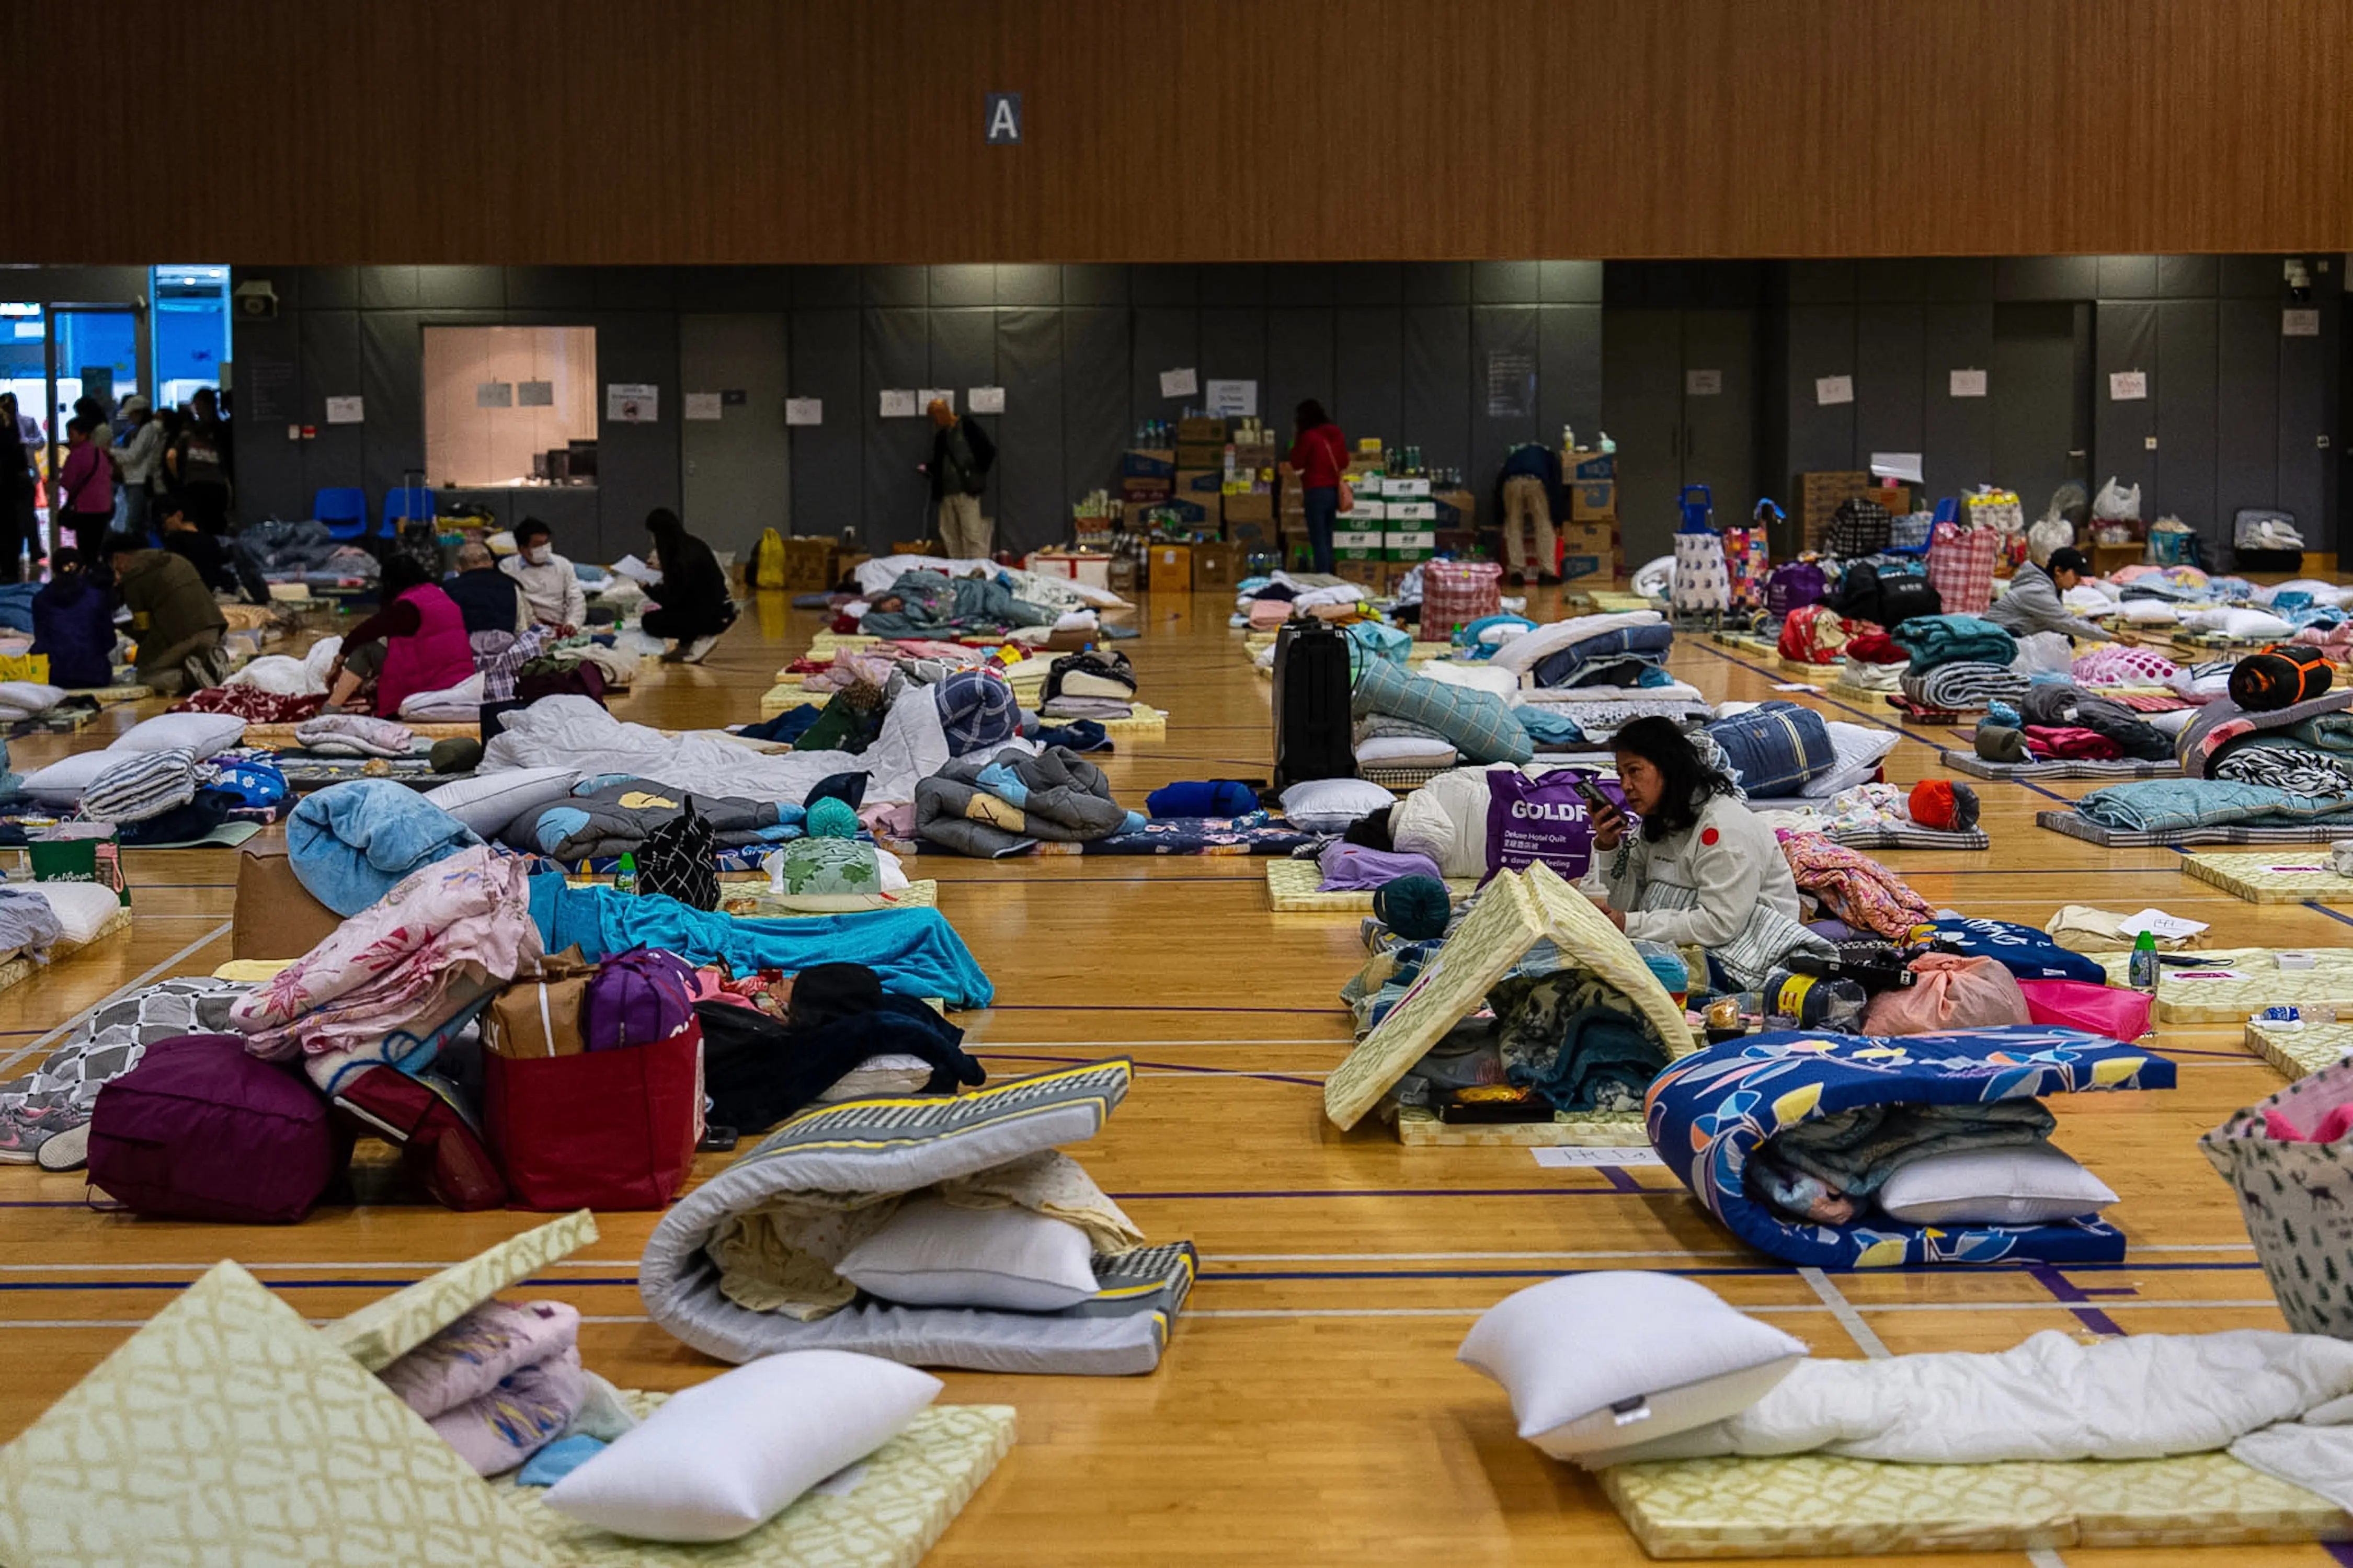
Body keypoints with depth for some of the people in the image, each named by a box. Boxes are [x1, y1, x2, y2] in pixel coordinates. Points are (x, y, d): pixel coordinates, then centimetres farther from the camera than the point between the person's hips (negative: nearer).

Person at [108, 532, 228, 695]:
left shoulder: (133, 578, 1)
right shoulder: (175, 559, 23)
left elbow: (143, 627, 2)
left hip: (177, 632, -6)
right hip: (211, 626, 6)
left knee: (146, 674, 15)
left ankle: (188, 678, -13)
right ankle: (211, 663, -2)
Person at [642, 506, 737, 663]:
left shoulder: (684, 558, -22)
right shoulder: (692, 544, 6)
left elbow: (672, 600, -14)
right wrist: (663, 566, 22)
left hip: (713, 616, -10)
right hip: (719, 609, 10)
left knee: (650, 621, -6)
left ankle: (701, 640, -4)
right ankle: (687, 644, 17)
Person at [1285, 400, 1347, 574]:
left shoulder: (1309, 436, -11)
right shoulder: (1336, 433, 6)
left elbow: (1296, 463, -2)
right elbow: (1345, 463, 13)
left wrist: (1296, 437, 2)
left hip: (1317, 491, -6)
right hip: (1334, 490, 6)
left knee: (1318, 540, -5)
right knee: (1327, 539, 13)